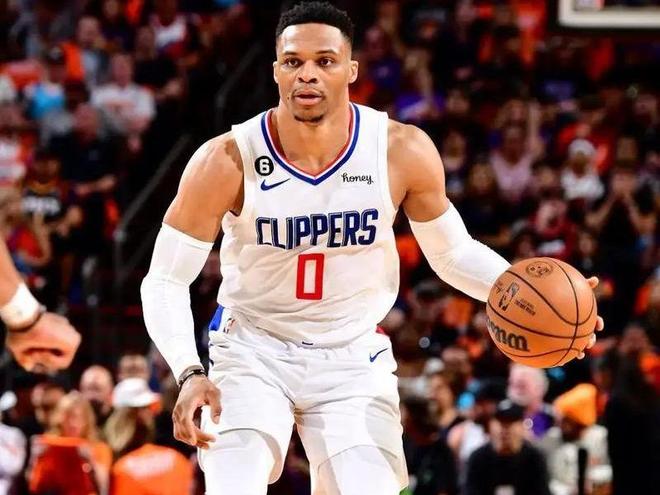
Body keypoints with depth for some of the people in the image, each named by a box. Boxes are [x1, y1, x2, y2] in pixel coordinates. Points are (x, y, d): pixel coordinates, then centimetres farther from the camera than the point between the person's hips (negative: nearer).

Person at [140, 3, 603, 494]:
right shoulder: (228, 161, -19)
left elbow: (454, 253, 2)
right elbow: (166, 280, -13)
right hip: (253, 348, -2)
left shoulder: (403, 152, -13)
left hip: (354, 359, 2)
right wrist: (190, 374, -29)